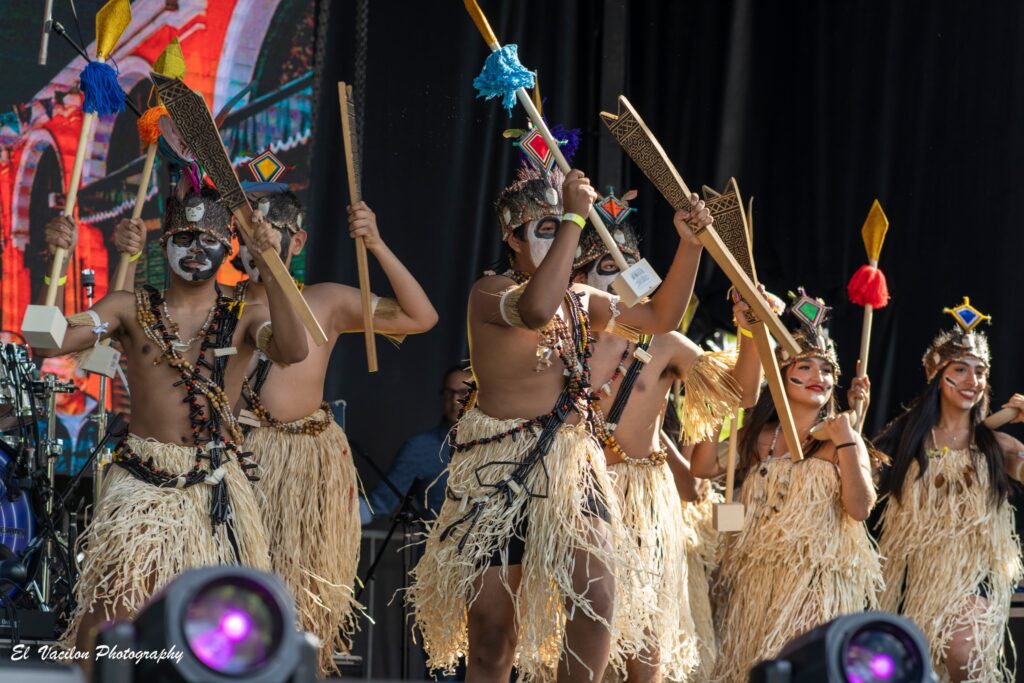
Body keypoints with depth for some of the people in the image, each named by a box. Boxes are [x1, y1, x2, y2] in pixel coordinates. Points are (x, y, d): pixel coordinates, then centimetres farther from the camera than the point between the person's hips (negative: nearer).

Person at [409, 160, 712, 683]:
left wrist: (689, 246, 1)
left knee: (597, 593, -13)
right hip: (500, 469, -5)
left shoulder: (578, 301, 10)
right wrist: (573, 219, -30)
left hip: (571, 463, 5)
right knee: (493, 625, 0)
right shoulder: (490, 292, -11)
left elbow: (661, 318, 14)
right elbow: (535, 311, -34)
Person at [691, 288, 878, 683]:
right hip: (757, 579, 3)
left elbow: (860, 509, -7)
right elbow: (703, 468, -2)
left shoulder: (845, 440, 5)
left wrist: (846, 444, -12)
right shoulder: (758, 435, 11)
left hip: (818, 580, -3)